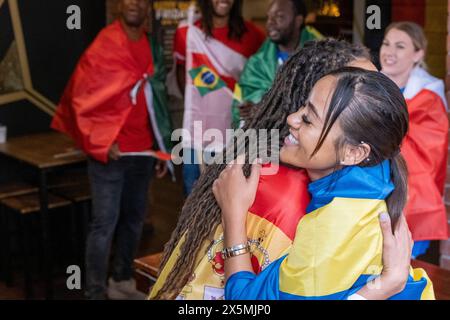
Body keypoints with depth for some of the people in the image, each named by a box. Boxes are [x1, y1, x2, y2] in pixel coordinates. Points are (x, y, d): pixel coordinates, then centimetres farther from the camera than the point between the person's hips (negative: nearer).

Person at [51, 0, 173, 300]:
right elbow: (81, 99, -9)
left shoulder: (153, 48, 10)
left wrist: (163, 148, 14)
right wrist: (101, 143, -15)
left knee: (135, 219, 13)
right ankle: (96, 292, 7)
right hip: (110, 153, -6)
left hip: (143, 152, 6)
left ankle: (122, 282, 28)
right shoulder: (103, 47, -9)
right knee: (105, 223, -3)